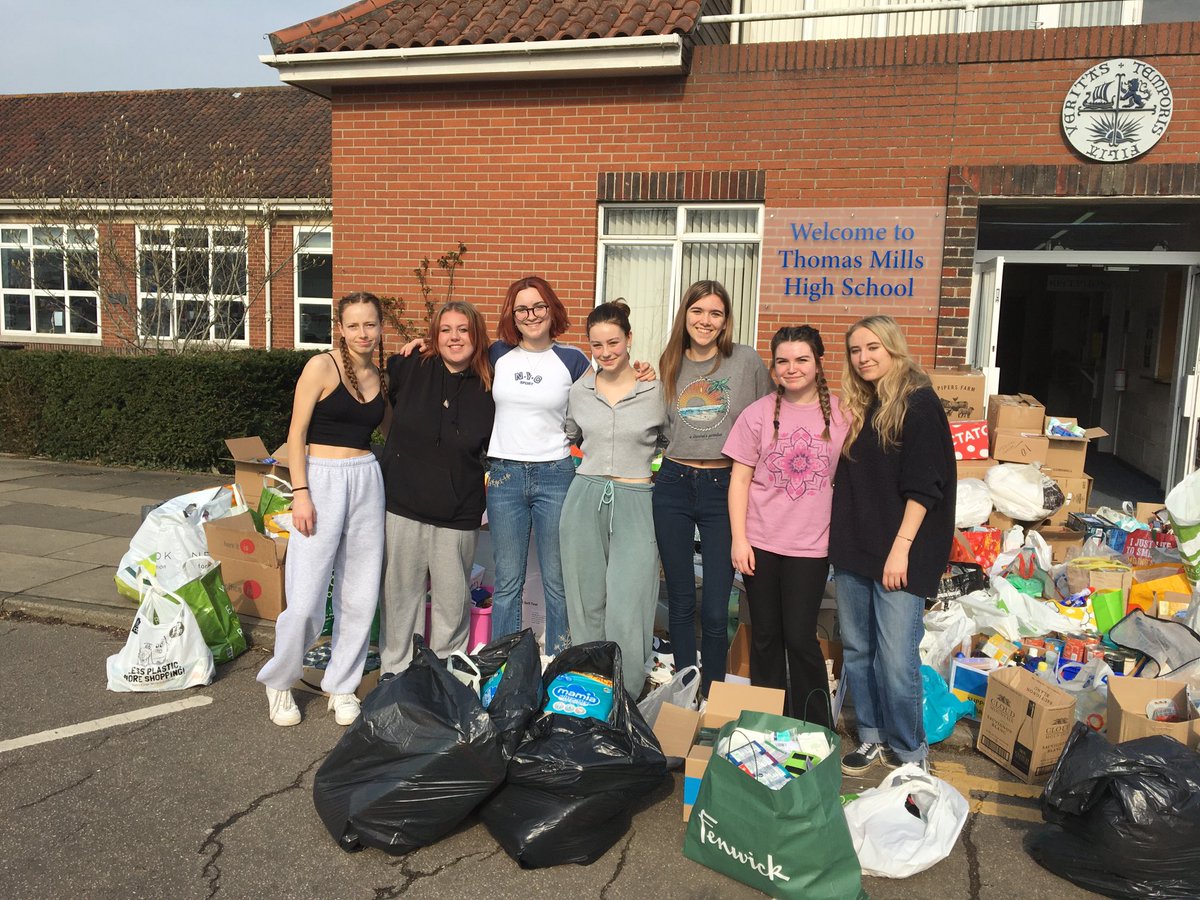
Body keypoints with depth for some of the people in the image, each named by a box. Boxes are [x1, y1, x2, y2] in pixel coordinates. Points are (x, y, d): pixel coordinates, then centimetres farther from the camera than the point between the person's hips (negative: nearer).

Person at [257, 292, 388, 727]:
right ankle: (278, 682, 20)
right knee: (305, 601, -5)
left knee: (360, 598, 8)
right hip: (322, 480, -5)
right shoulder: (321, 366, -6)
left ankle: (341, 686, 25)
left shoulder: (380, 377, 11)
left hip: (368, 482, 5)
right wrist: (300, 493, -15)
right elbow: (296, 433, -7)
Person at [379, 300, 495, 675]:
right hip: (405, 503, 0)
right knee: (402, 590, 10)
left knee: (452, 598, 8)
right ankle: (395, 667, 28)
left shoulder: (489, 389, -1)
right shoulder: (409, 369, -2)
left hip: (459, 513, 0)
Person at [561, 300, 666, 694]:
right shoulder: (579, 391, 7)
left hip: (634, 506, -3)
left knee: (626, 612, -5)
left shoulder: (656, 392, -3)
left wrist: (653, 471, 1)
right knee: (586, 605, 10)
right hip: (584, 501, 3)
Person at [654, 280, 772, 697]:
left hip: (724, 489, -3)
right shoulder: (669, 365, 8)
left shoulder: (747, 361, -2)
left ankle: (712, 698, 16)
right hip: (674, 486, 3)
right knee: (680, 602, 11)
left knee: (715, 610, -2)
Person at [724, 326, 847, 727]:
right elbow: (740, 478, 1)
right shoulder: (759, 413, 0)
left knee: (800, 637, 0)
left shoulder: (840, 413, 0)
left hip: (810, 545, -1)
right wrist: (739, 539, -4)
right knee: (765, 636, 10)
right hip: (761, 542, 1)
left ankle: (816, 731, 18)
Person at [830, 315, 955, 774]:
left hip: (899, 555, -7)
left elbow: (923, 487, -13)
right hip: (853, 548, 7)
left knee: (897, 661, -4)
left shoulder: (918, 404, -7)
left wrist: (901, 548, -18)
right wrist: (838, 538, 11)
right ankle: (872, 738, 28)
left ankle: (909, 752, 14)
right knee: (856, 651, 12)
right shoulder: (856, 407, 14)